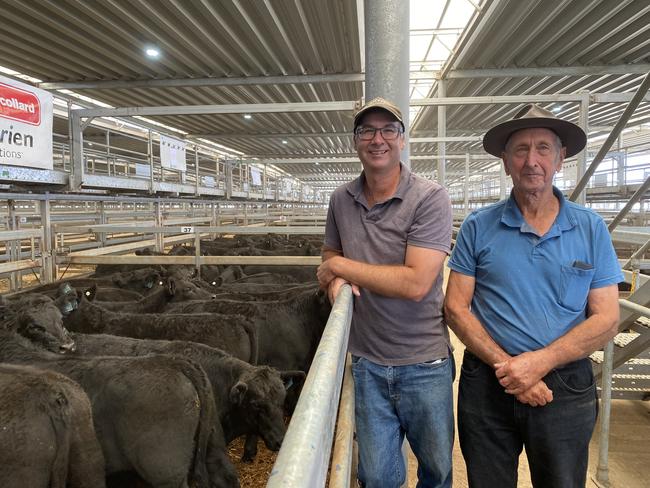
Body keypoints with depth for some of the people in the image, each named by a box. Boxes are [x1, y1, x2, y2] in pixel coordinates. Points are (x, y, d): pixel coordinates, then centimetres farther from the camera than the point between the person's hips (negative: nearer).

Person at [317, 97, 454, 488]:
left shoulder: (430, 198, -14)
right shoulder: (341, 199, 2)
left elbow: (415, 283, -23)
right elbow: (331, 254, 17)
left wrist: (341, 266, -14)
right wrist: (336, 278, -7)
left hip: (425, 366, -3)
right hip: (368, 364, 3)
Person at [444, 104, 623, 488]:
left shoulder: (591, 229, -2)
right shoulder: (478, 227, -4)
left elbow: (606, 319, -4)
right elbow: (456, 308, -5)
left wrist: (539, 363, -17)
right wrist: (506, 365, -16)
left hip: (565, 386, 1)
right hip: (488, 384, 0)